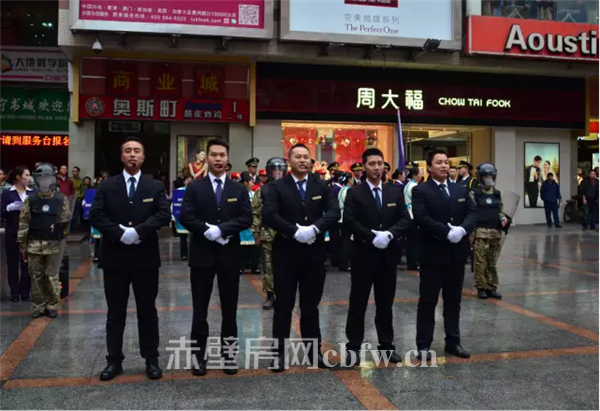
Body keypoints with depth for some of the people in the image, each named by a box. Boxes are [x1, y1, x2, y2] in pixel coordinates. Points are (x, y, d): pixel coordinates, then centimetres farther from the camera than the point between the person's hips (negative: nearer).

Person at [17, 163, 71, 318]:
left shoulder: (61, 199, -1)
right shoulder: (30, 199, 3)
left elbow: (66, 219, 2)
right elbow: (23, 222, 3)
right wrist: (22, 243, 1)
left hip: (54, 245, -2)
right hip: (34, 244, 2)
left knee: (52, 277, 4)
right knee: (36, 277, 9)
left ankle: (53, 306, 15)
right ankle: (38, 306, 20)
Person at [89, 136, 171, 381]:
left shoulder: (156, 186, 4)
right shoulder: (107, 186, 5)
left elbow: (164, 215, -9)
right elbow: (95, 216, -5)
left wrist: (138, 231, -20)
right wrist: (120, 233, -17)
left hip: (145, 256, 0)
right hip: (115, 256, 1)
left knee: (147, 312, 8)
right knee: (115, 313, 10)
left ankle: (151, 360, 18)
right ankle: (114, 361, 21)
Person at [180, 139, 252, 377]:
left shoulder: (239, 190, 5)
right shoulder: (194, 188, 2)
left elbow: (246, 218, -6)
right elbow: (186, 217, -8)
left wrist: (221, 229, -18)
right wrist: (208, 231, -19)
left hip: (230, 255, 1)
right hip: (202, 254, -1)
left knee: (229, 308, 8)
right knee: (200, 309, 6)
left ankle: (228, 354, 19)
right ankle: (199, 355, 17)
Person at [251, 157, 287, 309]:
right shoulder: (262, 191, 3)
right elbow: (255, 214, 3)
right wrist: (256, 234, -2)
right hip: (267, 236, 0)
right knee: (268, 267, 5)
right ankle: (270, 295, 15)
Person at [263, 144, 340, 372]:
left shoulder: (321, 186, 5)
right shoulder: (277, 187, -3)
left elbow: (334, 212, -6)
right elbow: (269, 215, -16)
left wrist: (314, 228, -22)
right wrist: (295, 231, -25)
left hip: (314, 253, 2)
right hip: (286, 253, -2)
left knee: (311, 305, 12)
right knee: (283, 306, 6)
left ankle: (314, 350, 23)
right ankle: (279, 352, 16)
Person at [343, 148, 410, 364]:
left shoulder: (395, 193, 9)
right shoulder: (354, 193, -2)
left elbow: (405, 220, 1)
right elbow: (349, 221, -13)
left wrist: (389, 234, -16)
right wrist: (372, 236, -20)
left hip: (388, 255, 3)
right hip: (363, 254, -3)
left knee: (385, 303, 12)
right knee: (358, 303, 3)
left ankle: (386, 344, 23)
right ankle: (353, 346, 13)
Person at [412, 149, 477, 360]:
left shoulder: (461, 189, 12)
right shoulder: (420, 191, -5)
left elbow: (473, 212, 2)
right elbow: (422, 218, -18)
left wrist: (462, 229, -17)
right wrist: (447, 232, -23)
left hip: (457, 252, 5)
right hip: (433, 253, -5)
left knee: (454, 300, 14)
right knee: (428, 300, 2)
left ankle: (453, 341, 24)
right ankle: (423, 345, 10)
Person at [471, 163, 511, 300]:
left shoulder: (497, 194, 14)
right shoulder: (474, 193, -1)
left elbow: (499, 211, 21)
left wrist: (504, 219, -1)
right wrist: (471, 232, -9)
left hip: (496, 232, 5)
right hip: (481, 233, -4)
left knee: (492, 263, 9)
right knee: (480, 262, -2)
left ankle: (492, 287, 17)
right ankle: (481, 288, 7)